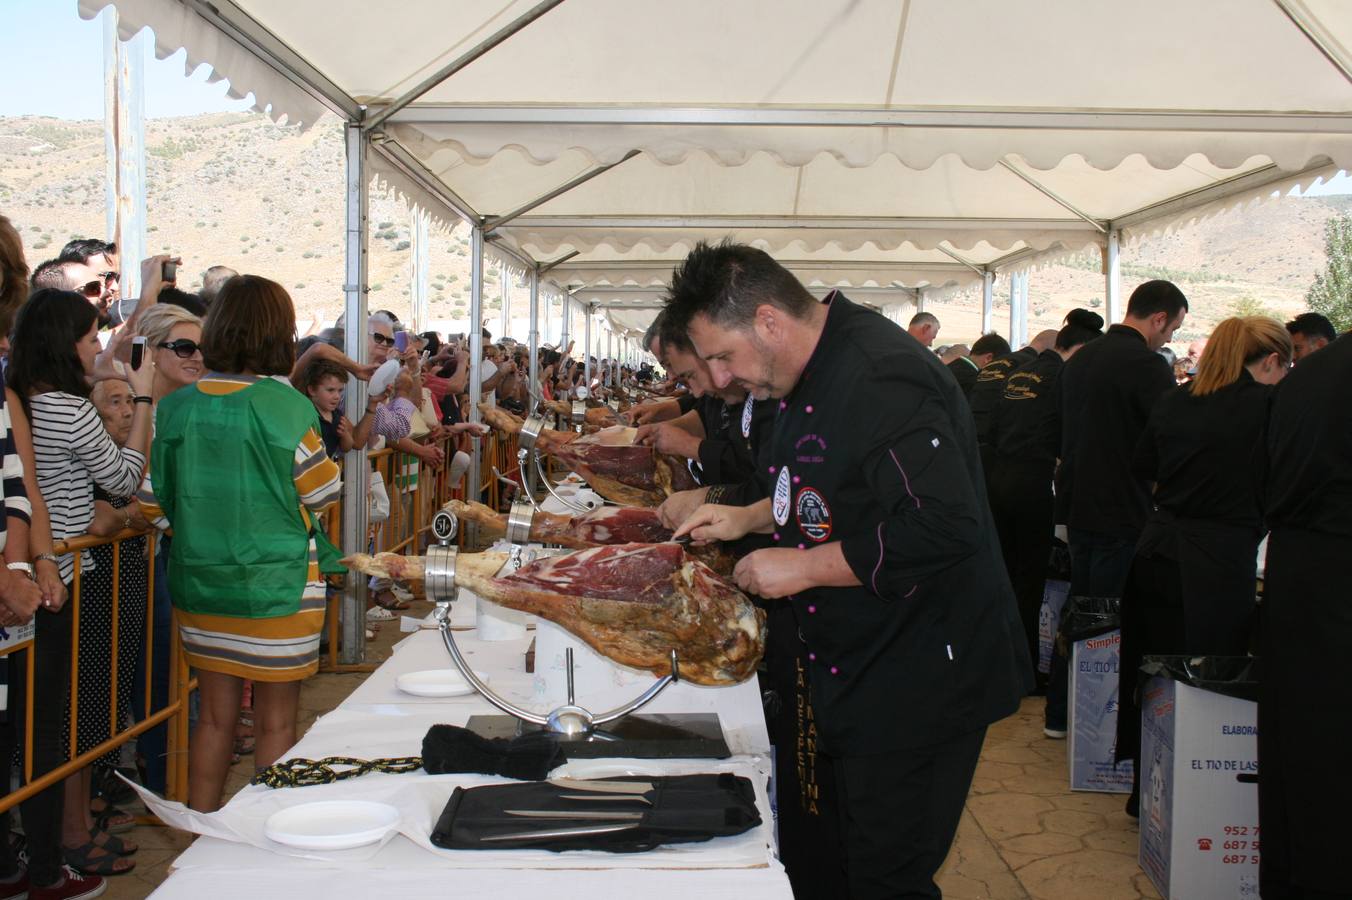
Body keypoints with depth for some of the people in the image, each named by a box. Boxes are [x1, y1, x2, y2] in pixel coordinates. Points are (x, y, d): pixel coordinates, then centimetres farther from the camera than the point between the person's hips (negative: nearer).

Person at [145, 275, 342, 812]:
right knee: (276, 720, 9)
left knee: (215, 716, 17)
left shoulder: (175, 406, -2)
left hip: (199, 581, 4)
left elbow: (161, 498, 7)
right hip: (277, 585, -4)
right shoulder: (282, 405, -15)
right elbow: (324, 493, -7)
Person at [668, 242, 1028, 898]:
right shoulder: (814, 371, 8)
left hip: (921, 675, -10)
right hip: (857, 665, 10)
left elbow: (941, 530, -33)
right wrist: (748, 518, 9)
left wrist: (803, 567, -25)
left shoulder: (881, 381, -25)